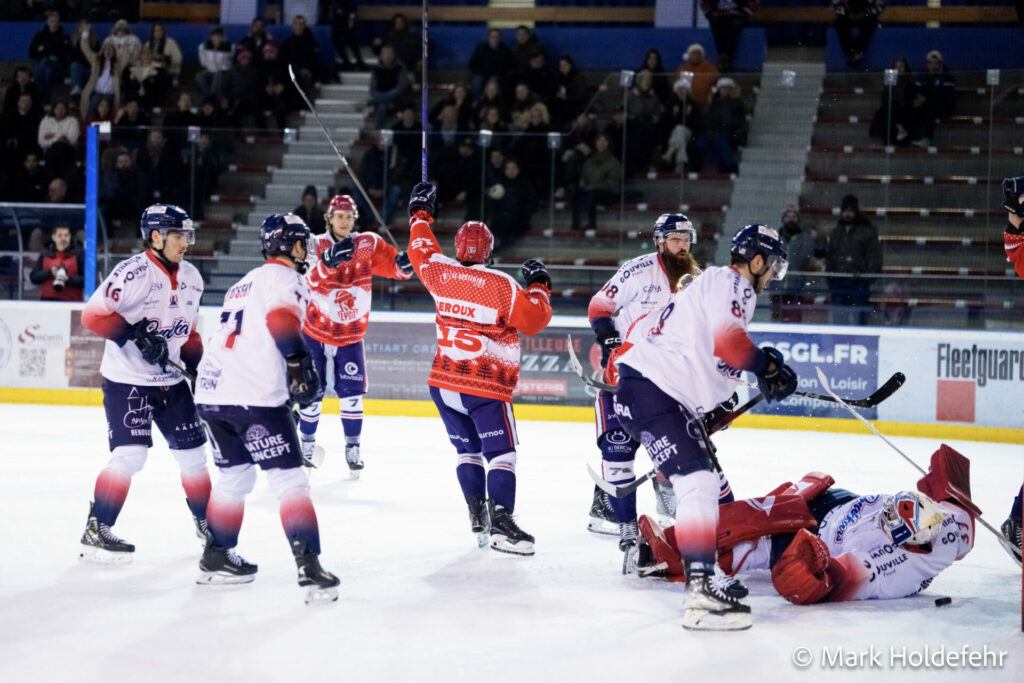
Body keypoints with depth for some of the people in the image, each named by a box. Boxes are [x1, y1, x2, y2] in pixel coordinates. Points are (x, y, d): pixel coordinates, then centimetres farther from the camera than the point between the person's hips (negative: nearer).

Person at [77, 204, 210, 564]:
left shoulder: (191, 278, 6)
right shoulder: (132, 273, -19)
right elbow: (93, 315, -21)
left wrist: (198, 364, 6)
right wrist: (136, 335, -27)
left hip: (170, 379, 7)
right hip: (127, 380, -7)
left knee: (193, 450, 12)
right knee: (130, 454, -17)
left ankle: (205, 520, 31)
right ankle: (95, 531, -8)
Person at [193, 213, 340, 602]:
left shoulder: (243, 285, 27)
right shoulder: (286, 278, 0)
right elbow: (281, 317, -21)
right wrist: (299, 362, -27)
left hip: (212, 392, 8)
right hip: (256, 396, -8)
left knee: (235, 475, 24)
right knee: (289, 481, -6)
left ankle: (215, 559, 30)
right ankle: (309, 569, -15)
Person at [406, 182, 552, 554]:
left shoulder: (440, 273, 0)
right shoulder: (502, 285, -14)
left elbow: (422, 251, 20)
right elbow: (533, 320, -11)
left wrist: (421, 213, 34)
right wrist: (539, 285, 4)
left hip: (444, 381, 5)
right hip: (486, 388, -5)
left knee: (468, 449, 16)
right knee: (500, 453, -6)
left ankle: (477, 518, 12)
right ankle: (500, 522, -20)